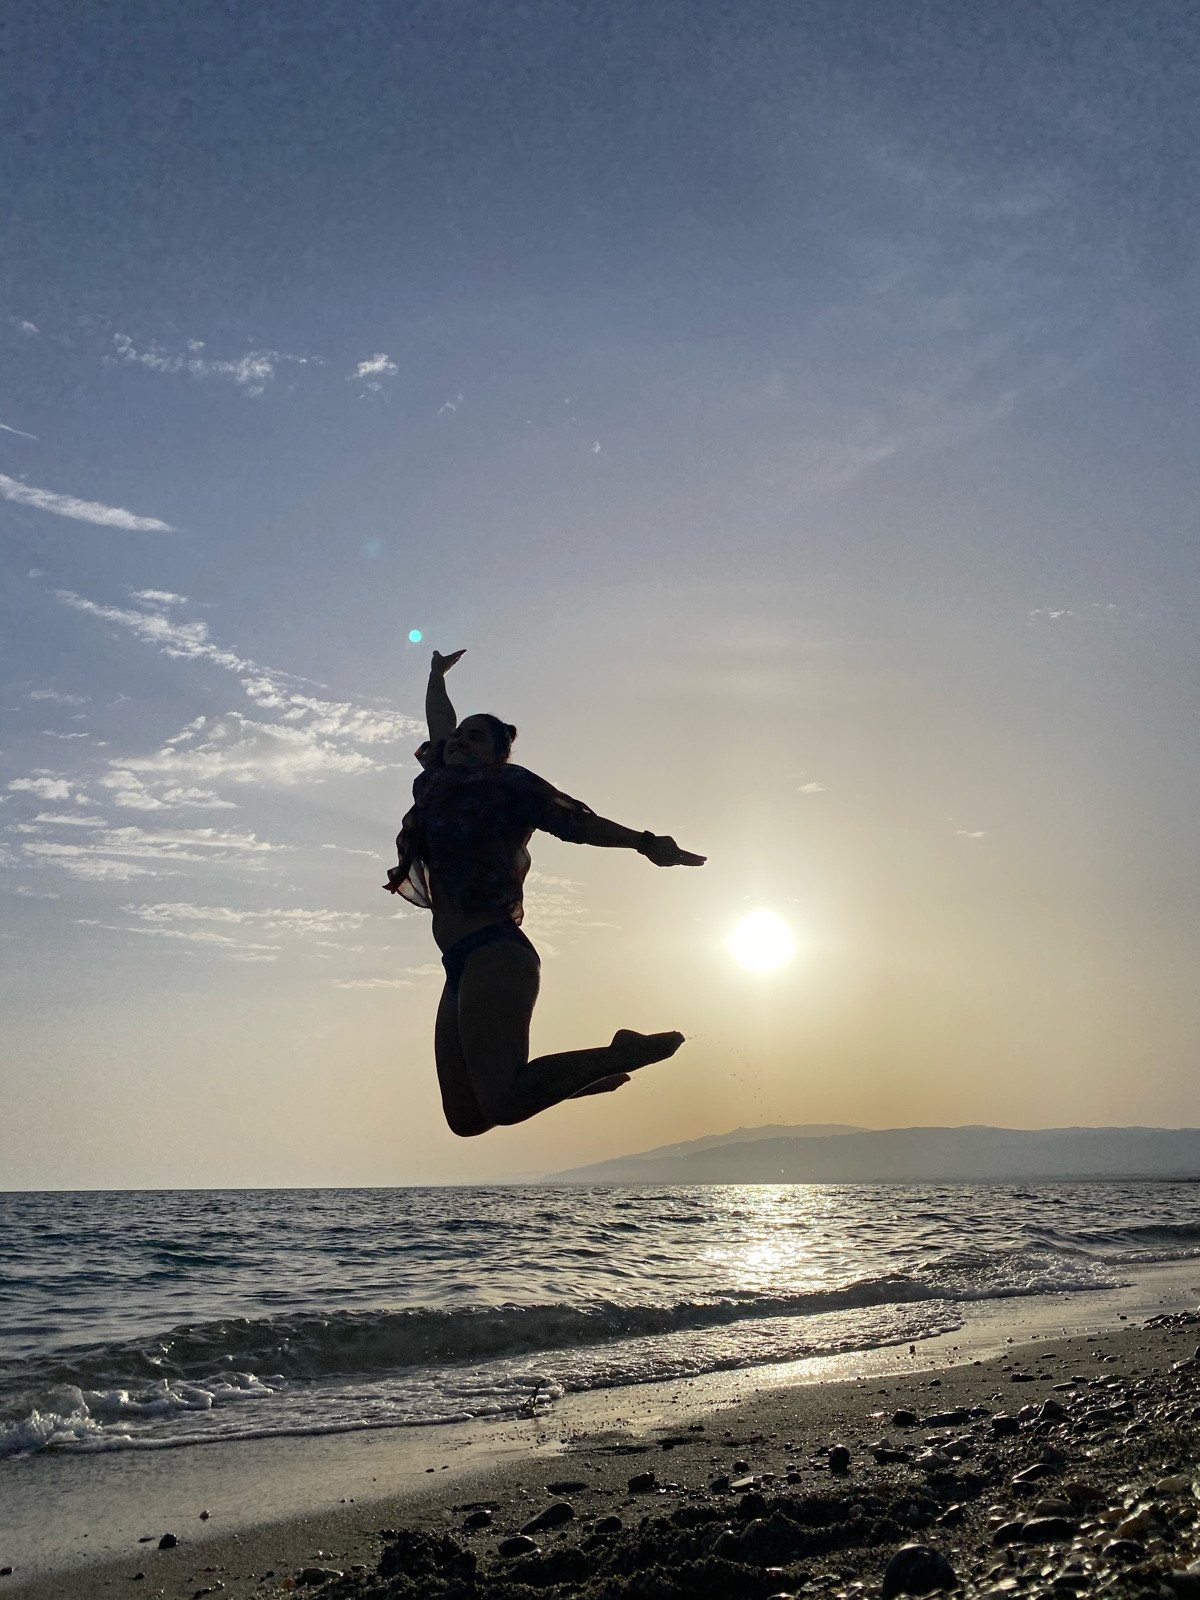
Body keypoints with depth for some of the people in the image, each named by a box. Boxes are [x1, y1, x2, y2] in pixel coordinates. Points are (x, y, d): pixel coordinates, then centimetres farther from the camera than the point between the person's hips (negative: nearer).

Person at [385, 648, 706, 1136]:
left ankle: (623, 1054, -9)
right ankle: (576, 1079, 18)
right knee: (465, 1118, 2)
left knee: (502, 1103, -26)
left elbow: (575, 821, -5)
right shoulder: (440, 782, 21)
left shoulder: (506, 786, 2)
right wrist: (437, 674, 54)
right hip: (462, 967, 8)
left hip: (494, 956, -8)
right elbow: (439, 724, 38)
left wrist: (644, 843, -16)